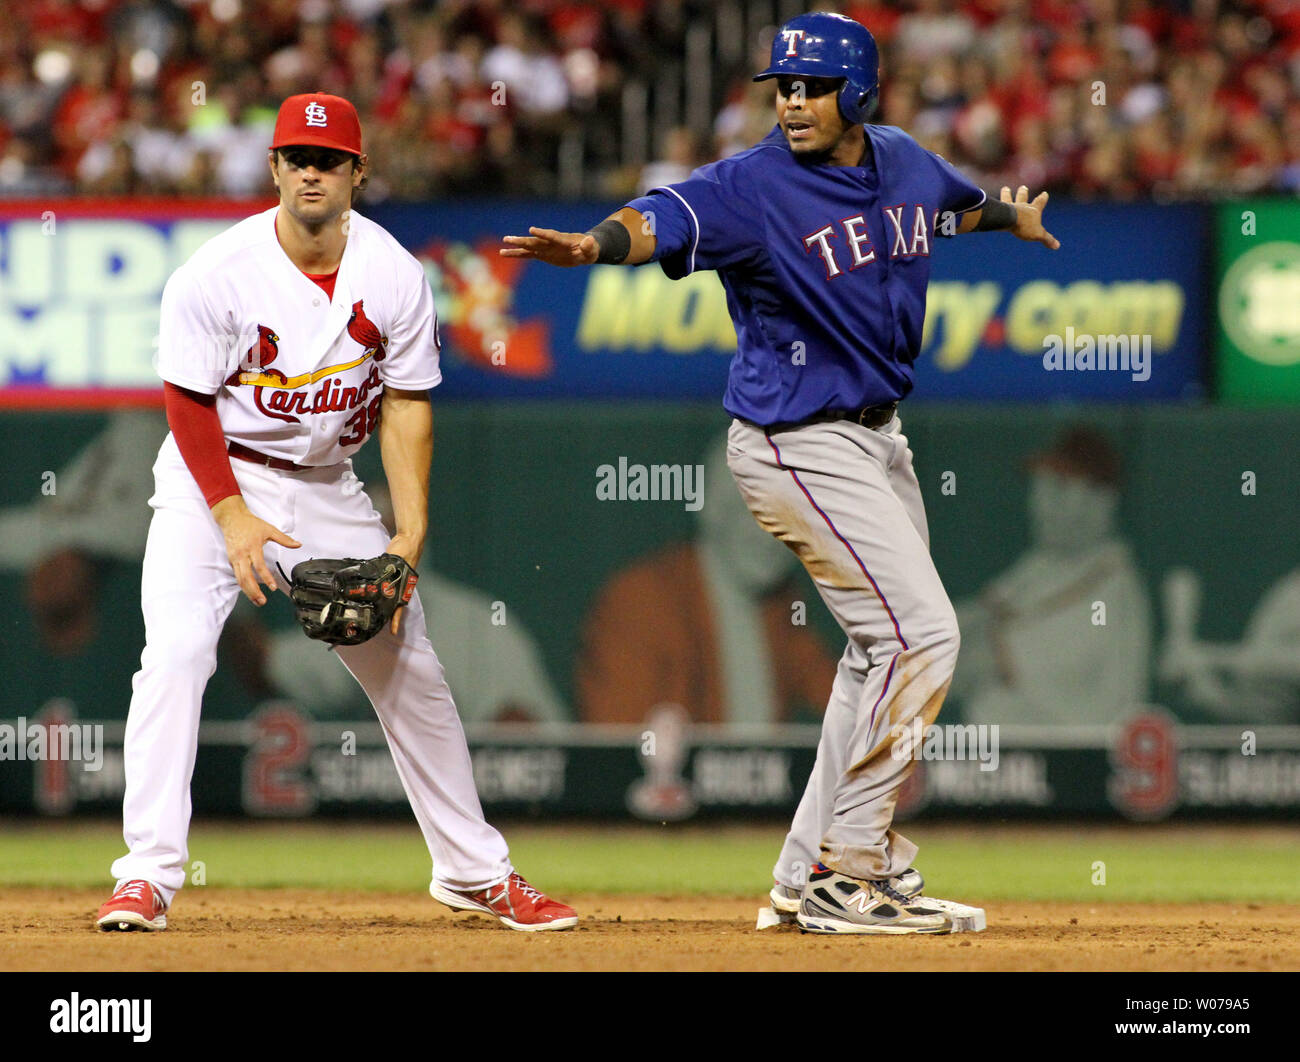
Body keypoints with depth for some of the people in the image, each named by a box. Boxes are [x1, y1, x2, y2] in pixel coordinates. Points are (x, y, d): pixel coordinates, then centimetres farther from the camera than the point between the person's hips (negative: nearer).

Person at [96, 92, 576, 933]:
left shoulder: (395, 277, -9)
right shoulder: (219, 273, -18)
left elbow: (405, 404, -2)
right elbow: (189, 403, -13)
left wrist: (410, 532, -12)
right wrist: (233, 517, -23)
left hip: (327, 488, 4)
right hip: (213, 483, -4)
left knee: (410, 668, 8)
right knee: (176, 649, -24)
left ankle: (475, 872, 22)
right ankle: (147, 877, -23)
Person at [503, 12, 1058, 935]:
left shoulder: (905, 164, 4)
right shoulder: (755, 185, -19)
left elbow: (964, 204, 27)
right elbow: (661, 221, -36)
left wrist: (1015, 219, 49)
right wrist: (593, 245, -59)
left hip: (876, 435, 9)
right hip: (798, 444, -9)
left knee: (888, 650, 14)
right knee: (919, 634, -14)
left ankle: (813, 873, 22)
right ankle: (847, 875, -8)